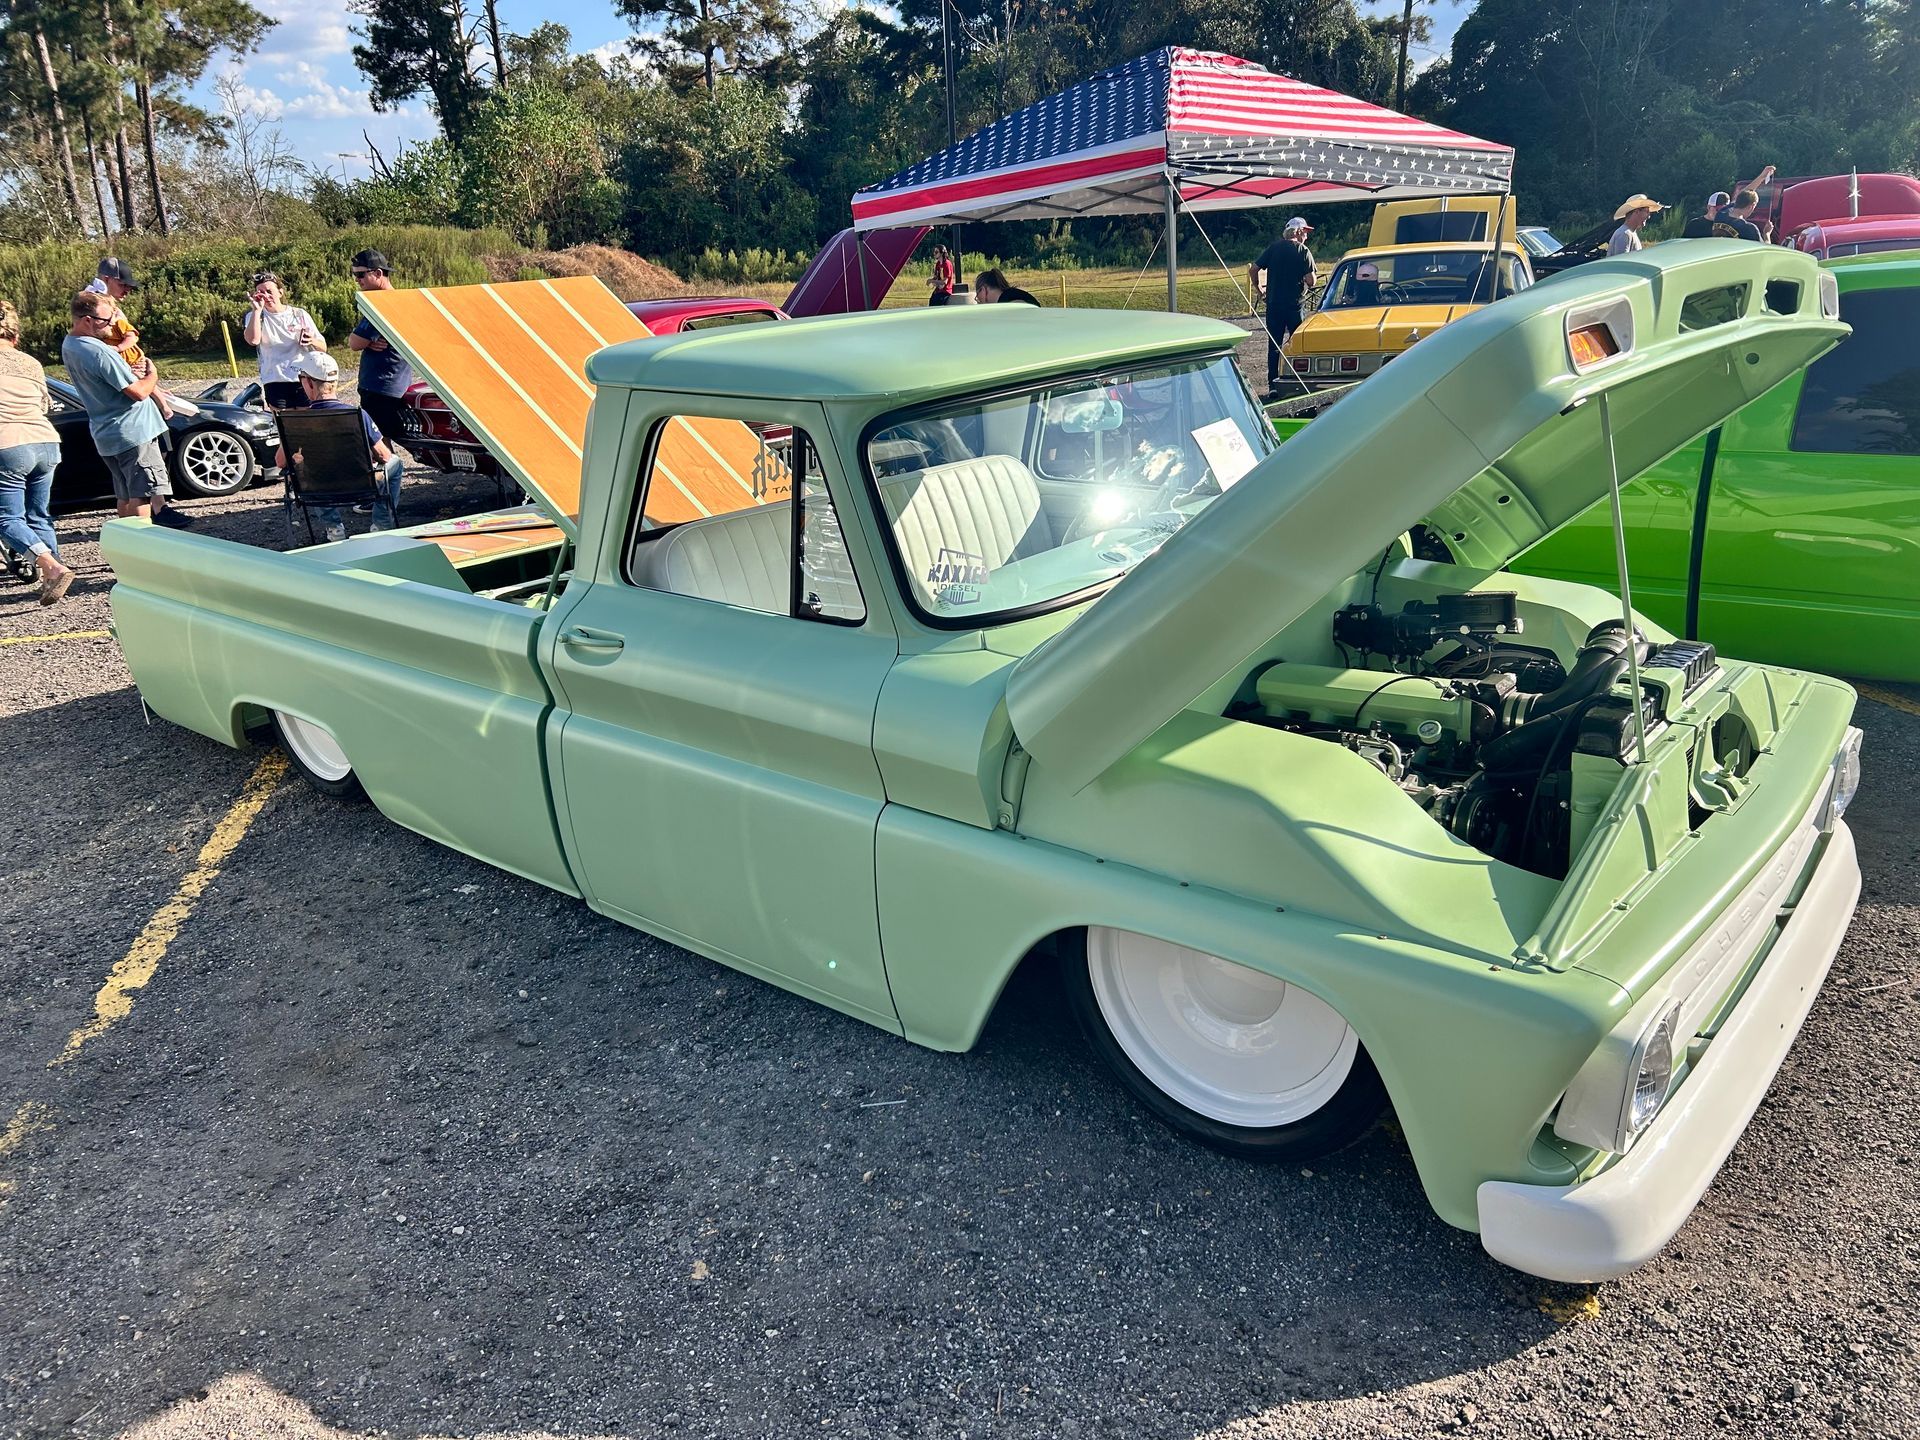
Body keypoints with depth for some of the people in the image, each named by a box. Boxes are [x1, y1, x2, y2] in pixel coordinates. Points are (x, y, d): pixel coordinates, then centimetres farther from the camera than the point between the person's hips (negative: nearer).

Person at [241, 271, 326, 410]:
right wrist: (257, 310, -14)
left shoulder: (300, 314, 7)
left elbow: (323, 347, 10)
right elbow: (253, 340, -15)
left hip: (304, 381, 1)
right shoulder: (255, 316, 6)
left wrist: (313, 341, -13)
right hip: (276, 382, -1)